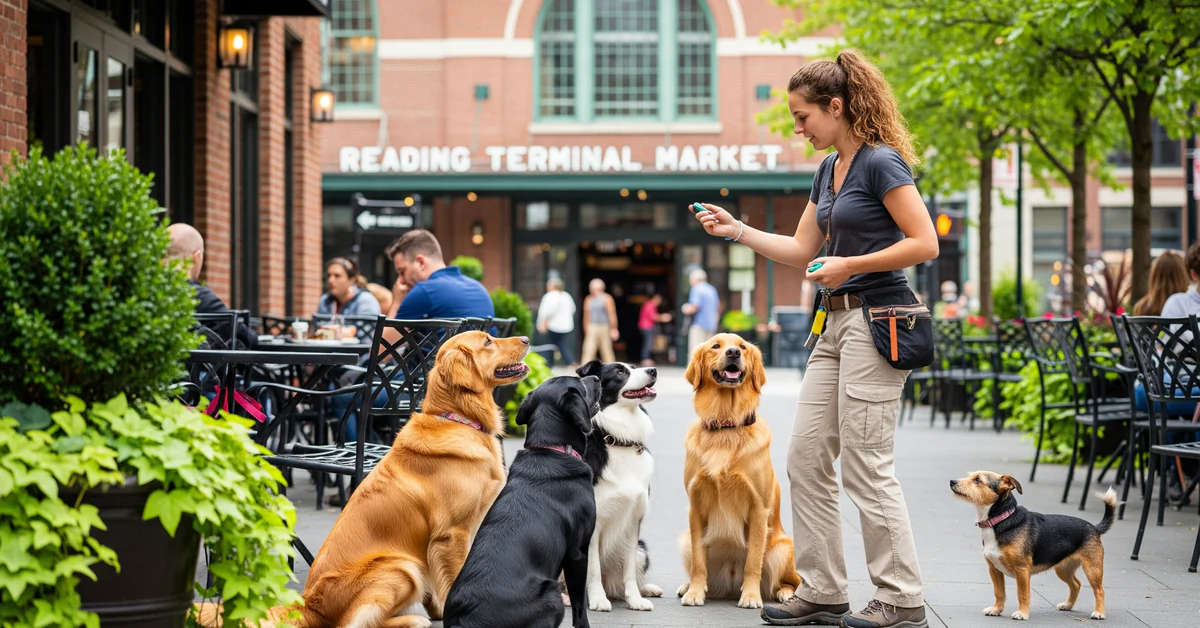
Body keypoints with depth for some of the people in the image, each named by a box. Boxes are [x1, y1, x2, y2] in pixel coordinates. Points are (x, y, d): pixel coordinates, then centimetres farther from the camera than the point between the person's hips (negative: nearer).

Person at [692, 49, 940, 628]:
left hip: (878, 322, -10)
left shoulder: (881, 162, -12)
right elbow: (801, 250, 22)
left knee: (866, 465, -7)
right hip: (838, 324, 10)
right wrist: (735, 229, 13)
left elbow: (925, 243, -16)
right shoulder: (828, 170, 15)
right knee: (806, 458, 8)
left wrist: (851, 265, -17)